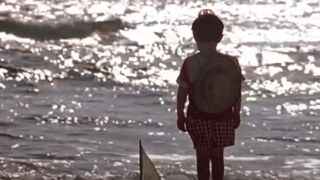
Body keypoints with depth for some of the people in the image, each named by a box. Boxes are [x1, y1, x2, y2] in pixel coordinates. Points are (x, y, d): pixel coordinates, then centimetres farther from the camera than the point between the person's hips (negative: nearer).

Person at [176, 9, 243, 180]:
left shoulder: (190, 63, -14)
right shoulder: (230, 63, -11)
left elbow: (182, 92, -7)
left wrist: (180, 115, 6)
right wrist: (236, 113, 11)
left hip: (198, 118, -1)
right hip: (223, 117, 1)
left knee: (203, 157, 8)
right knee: (217, 156, 14)